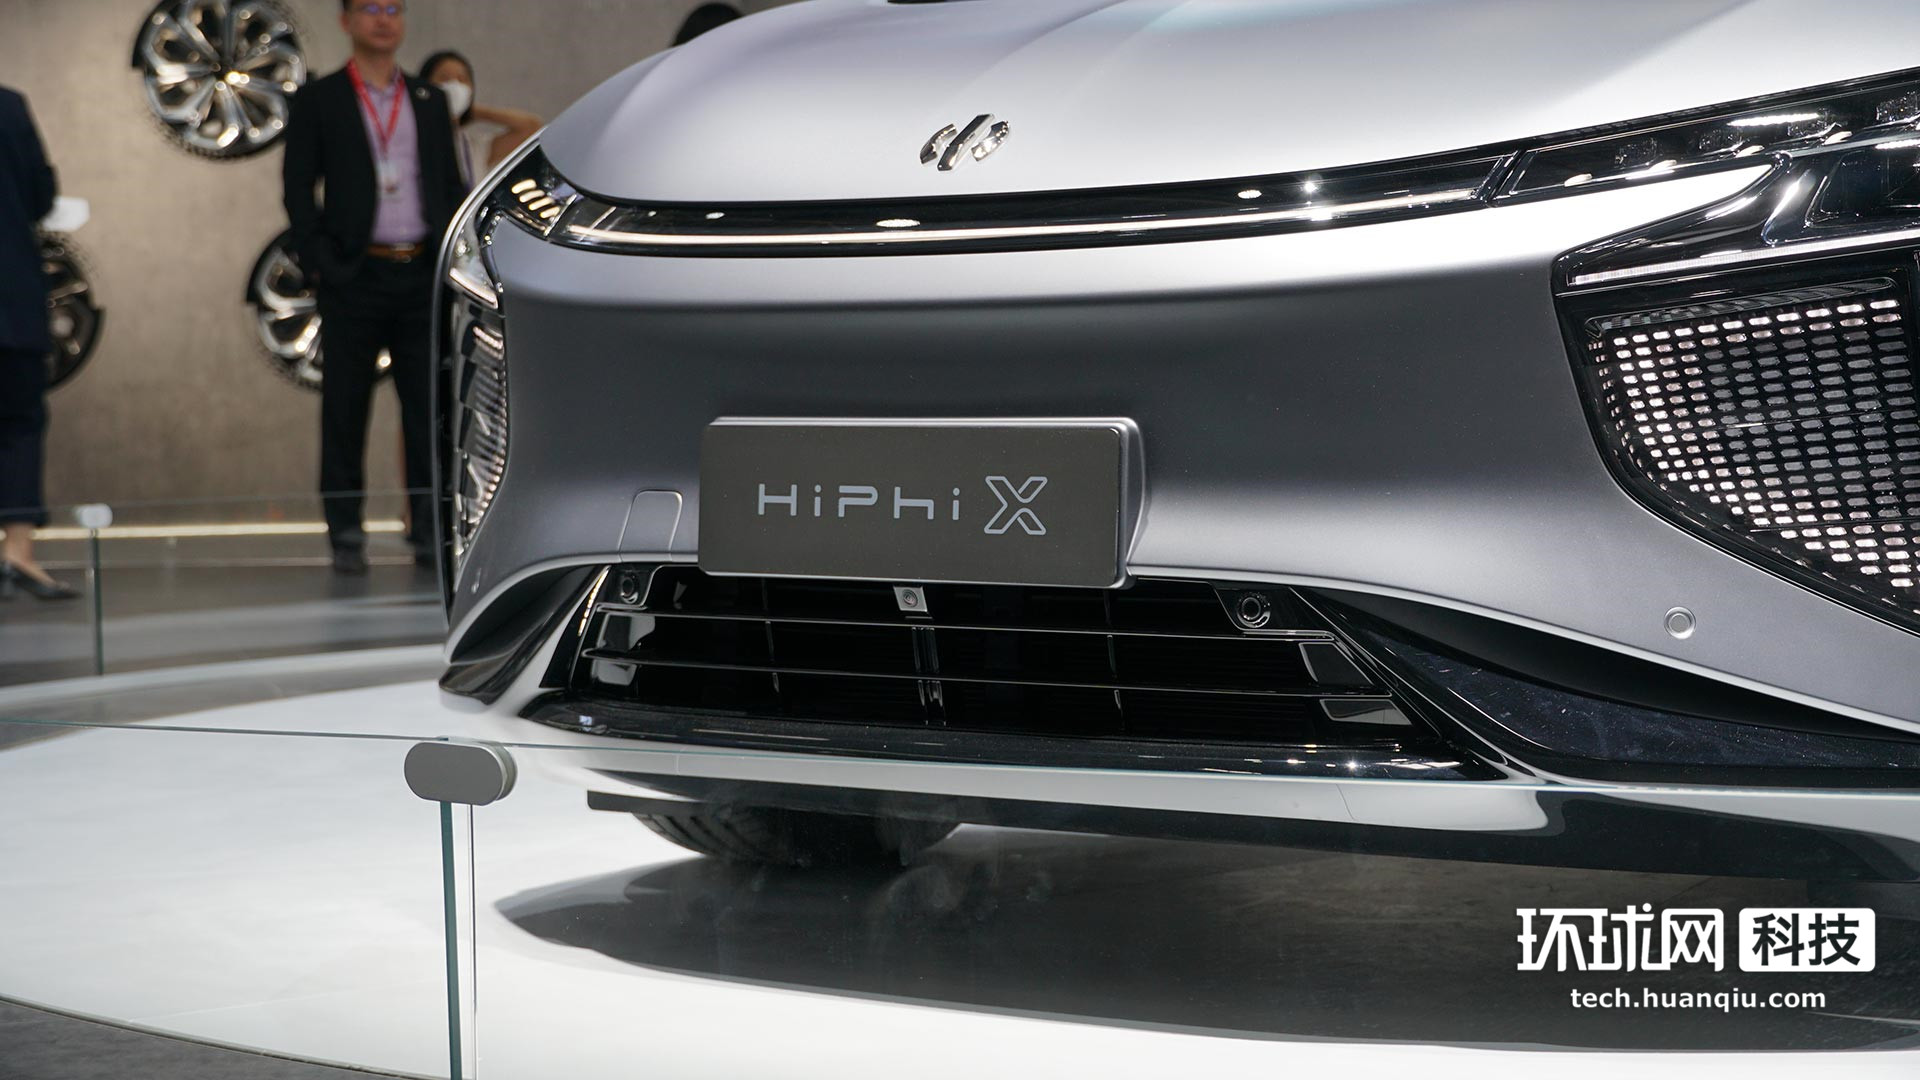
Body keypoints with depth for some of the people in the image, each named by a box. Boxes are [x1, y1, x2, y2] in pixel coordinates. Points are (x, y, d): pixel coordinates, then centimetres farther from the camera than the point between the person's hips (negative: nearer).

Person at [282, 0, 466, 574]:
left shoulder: (430, 101, 14)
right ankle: (345, 536, 6)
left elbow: (452, 187, 16)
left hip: (424, 275, 3)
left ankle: (430, 529, 7)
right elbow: (298, 189, 1)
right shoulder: (317, 101, 4)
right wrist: (319, 264, -9)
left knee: (430, 408, 2)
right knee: (345, 410, 0)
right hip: (354, 277, -3)